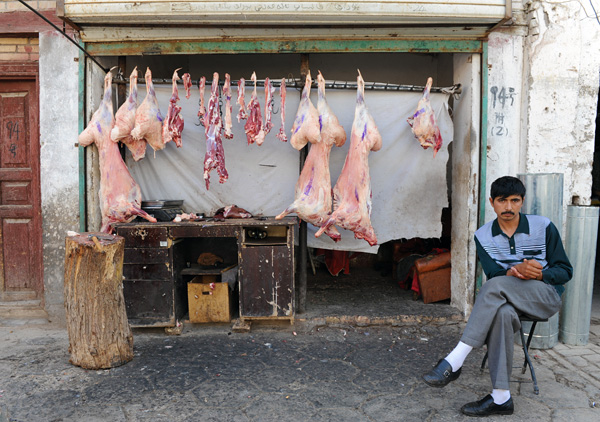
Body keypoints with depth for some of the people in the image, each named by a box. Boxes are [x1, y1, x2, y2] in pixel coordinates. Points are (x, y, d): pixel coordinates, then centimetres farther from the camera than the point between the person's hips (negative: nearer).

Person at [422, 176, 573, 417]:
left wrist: (538, 275, -18)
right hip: (509, 299, 2)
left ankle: (454, 361, -39)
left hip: (546, 297, -2)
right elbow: (492, 272, -3)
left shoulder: (544, 227, 0)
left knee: (496, 285, -35)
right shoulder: (483, 236, 5)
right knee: (503, 314, -39)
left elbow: (565, 271, 4)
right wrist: (514, 271, -26)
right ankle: (501, 398, -33)